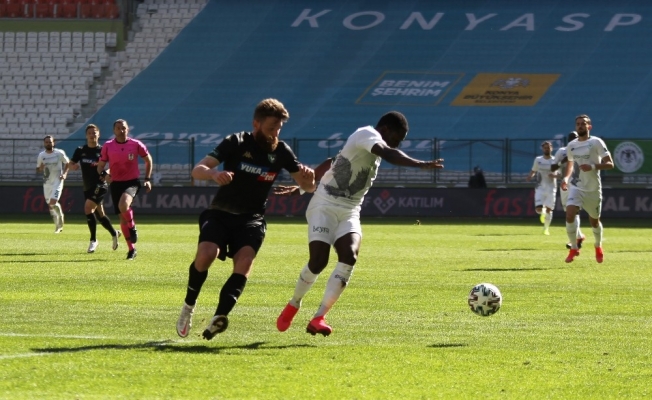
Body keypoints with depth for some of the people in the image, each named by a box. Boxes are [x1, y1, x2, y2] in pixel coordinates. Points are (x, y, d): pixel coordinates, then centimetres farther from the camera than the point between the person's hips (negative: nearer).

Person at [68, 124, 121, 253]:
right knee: (99, 214, 14)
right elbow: (70, 164, 9)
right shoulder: (80, 150, 6)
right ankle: (114, 234, 39)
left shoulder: (103, 150, -5)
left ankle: (93, 240, -13)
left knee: (88, 208, -23)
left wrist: (107, 172, -23)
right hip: (87, 188, 6)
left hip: (99, 185, -6)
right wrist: (74, 166, -15)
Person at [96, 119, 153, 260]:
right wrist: (103, 174, -18)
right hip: (116, 183, 3)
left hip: (132, 182, -3)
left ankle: (133, 228, -5)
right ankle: (132, 249, 19)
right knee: (123, 218, 5)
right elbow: (100, 166, 5)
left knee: (123, 205, -34)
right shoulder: (108, 146, -1)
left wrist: (148, 179, 3)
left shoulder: (136, 145, -3)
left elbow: (148, 160, 11)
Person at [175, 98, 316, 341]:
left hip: (251, 218, 2)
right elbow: (197, 170, -14)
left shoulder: (281, 152, 0)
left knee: (245, 261, -25)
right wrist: (213, 173, -38)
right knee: (206, 255, -25)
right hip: (220, 214, -2)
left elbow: (308, 187, 6)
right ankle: (188, 307, -2)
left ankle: (220, 316, -38)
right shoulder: (236, 143, -8)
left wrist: (309, 178, -19)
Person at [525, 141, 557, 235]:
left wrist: (555, 175, -20)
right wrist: (530, 176, -8)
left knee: (548, 209, -1)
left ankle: (546, 228, 16)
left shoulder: (555, 161, -1)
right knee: (538, 209, -11)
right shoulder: (538, 160, 5)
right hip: (540, 188, 1)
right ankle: (543, 212, 26)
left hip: (551, 189, -1)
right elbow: (533, 171, 14)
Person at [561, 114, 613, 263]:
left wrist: (593, 166, -27)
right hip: (576, 186, 3)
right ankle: (574, 248, -8)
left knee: (594, 221, 12)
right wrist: (566, 178, 7)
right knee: (570, 214, -21)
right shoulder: (571, 146, 5)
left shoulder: (596, 143, -9)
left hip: (593, 188, -3)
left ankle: (598, 246, 40)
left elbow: (610, 164, -13)